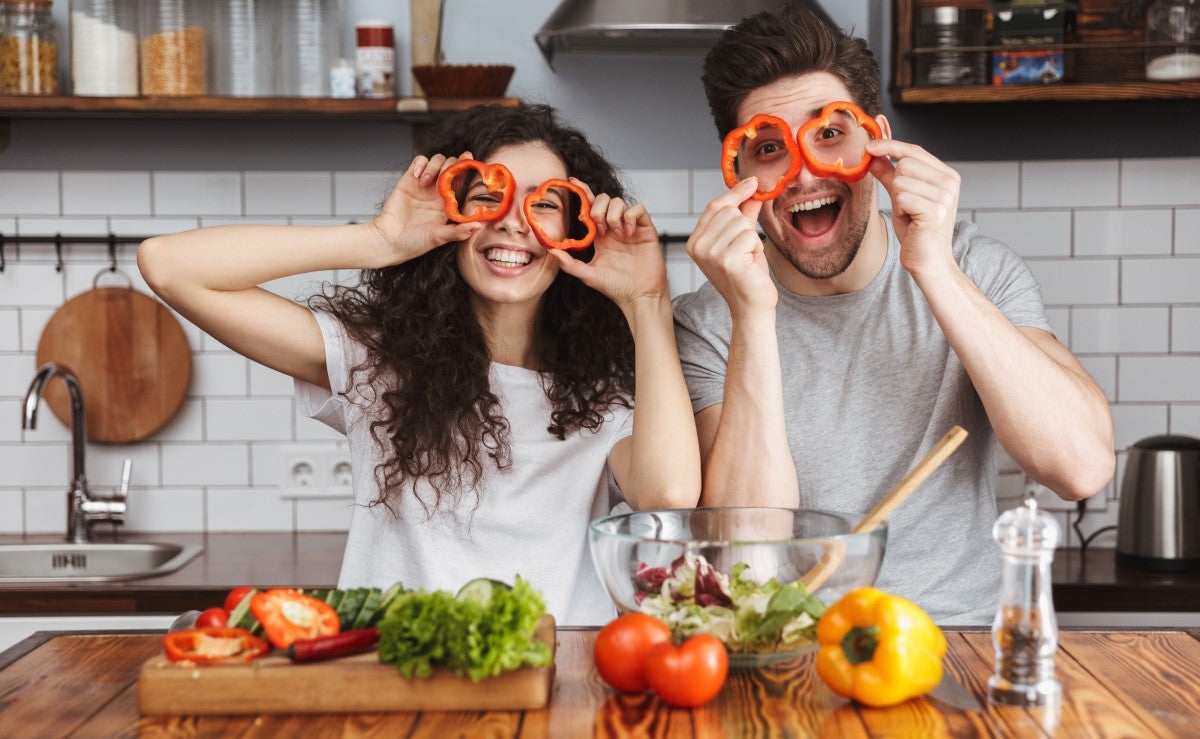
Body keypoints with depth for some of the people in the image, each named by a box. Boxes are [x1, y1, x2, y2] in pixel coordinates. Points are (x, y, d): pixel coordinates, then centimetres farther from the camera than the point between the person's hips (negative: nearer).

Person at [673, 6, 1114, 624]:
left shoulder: (979, 269, -1)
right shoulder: (708, 324, -4)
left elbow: (1083, 466, -14)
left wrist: (934, 269, -20)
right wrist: (754, 316, -23)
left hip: (960, 639, 1)